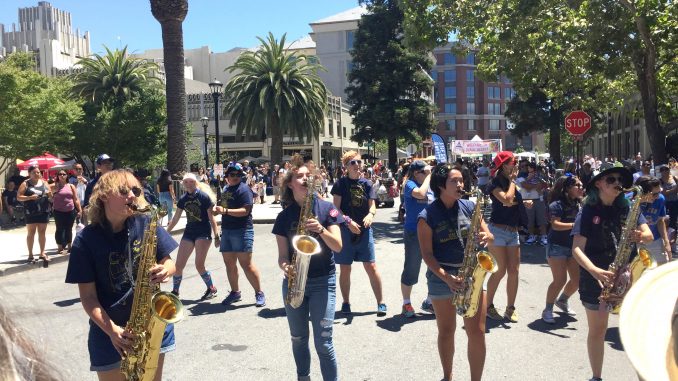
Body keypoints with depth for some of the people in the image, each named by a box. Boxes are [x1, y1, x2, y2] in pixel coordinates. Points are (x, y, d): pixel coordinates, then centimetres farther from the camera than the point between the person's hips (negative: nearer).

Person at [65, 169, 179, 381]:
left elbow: (169, 262, 5)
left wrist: (165, 270, -19)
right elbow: (88, 295, -7)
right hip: (108, 331, -2)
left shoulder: (146, 224, -3)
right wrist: (112, 330, -19)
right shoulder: (87, 239, -8)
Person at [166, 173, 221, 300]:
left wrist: (216, 236, -10)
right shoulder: (183, 199, 5)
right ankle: (175, 292, 20)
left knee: (199, 265, -10)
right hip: (189, 232, 5)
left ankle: (212, 289, 11)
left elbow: (211, 218, -8)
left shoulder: (204, 197, -10)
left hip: (203, 233, -5)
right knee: (178, 265, 3)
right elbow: (175, 219, 13)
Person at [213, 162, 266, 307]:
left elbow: (245, 211, -21)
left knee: (246, 263, -8)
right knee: (229, 263, 10)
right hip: (227, 229, 8)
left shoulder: (243, 189, -10)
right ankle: (235, 292, 23)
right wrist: (218, 209, 12)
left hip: (242, 230, -8)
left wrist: (225, 211, -28)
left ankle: (259, 293, 3)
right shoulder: (226, 188, 15)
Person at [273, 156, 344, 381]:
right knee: (298, 338, 15)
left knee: (323, 341, -4)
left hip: (323, 281, -3)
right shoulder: (284, 217, 2)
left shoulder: (326, 208, -4)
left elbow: (338, 246, -9)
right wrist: (285, 266, -19)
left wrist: (320, 229, -25)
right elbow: (282, 254, 3)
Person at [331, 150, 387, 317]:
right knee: (345, 269, 5)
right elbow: (336, 208, -7)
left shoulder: (367, 184, 6)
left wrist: (370, 214, -20)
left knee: (371, 267, -2)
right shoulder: (341, 183, -2)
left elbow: (372, 206, 3)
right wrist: (348, 221, -21)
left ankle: (380, 302, 7)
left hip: (364, 229, 2)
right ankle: (345, 302, 20)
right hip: (345, 230, -2)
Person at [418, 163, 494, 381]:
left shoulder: (469, 207, 3)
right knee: (446, 331, 11)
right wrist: (446, 277, -21)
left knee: (477, 332, 0)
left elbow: (489, 235, 7)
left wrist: (485, 238, -17)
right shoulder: (427, 217, -8)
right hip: (441, 276, -2)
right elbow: (427, 254, -9)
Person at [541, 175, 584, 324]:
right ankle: (547, 310, 4)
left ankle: (562, 301, 34)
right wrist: (575, 225, -30)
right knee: (560, 280, -11)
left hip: (573, 246, 7)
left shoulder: (578, 204, 10)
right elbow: (555, 225, -23)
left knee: (577, 279, 6)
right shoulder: (558, 204, -12)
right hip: (557, 246, -7)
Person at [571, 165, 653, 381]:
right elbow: (577, 249, -11)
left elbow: (649, 234, 3)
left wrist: (640, 236, -21)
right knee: (597, 330, 9)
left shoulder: (628, 208, 4)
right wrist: (594, 271, -28)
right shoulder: (588, 212, -5)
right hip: (597, 278, -2)